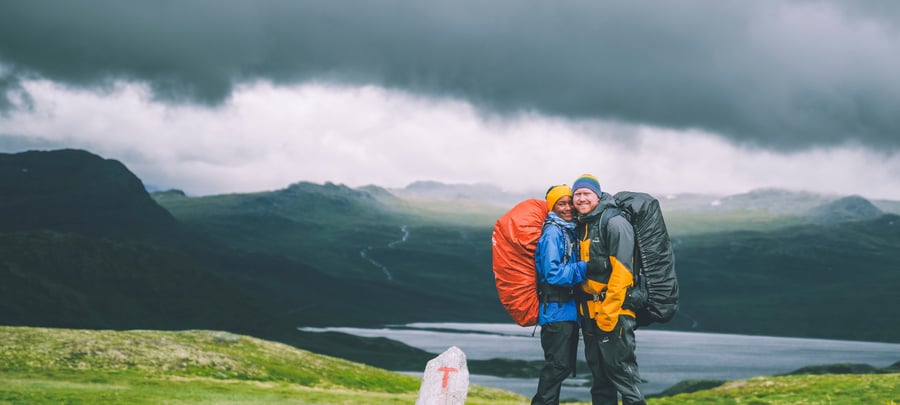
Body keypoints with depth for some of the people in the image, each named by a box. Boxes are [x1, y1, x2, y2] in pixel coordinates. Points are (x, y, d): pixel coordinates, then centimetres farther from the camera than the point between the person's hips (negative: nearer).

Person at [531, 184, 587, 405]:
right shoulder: (552, 232, -11)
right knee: (558, 364, -11)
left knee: (565, 365, 11)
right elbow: (553, 273, -19)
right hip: (556, 309, -9)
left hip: (569, 309, 9)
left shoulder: (570, 230, 16)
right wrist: (584, 268, -20)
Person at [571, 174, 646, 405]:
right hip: (590, 312, 9)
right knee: (599, 376, 12)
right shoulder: (581, 227, 15)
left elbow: (621, 271, -18)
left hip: (614, 311, -9)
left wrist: (608, 311, -20)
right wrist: (584, 308, 13)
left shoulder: (615, 223, -11)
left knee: (621, 371, -9)